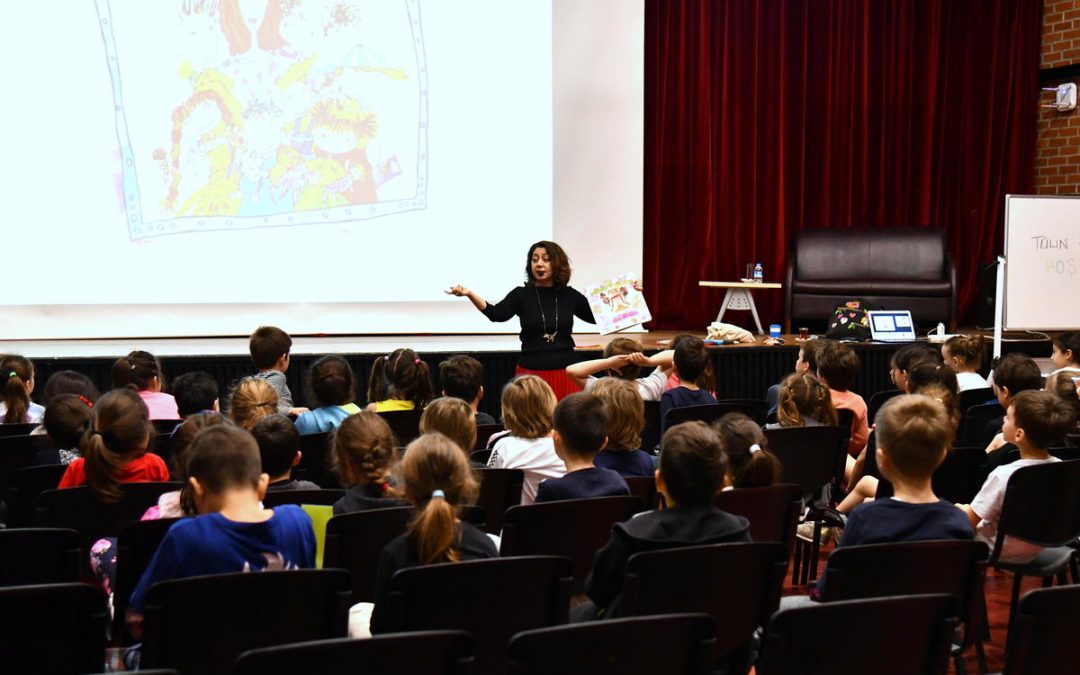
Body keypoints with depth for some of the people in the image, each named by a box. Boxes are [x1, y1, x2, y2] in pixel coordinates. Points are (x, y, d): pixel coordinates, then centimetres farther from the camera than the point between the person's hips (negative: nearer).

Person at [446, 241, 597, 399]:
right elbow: (497, 314, -15)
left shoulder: (569, 296, 7)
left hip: (565, 374, 1)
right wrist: (469, 294, -29)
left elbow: (598, 317, 12)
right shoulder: (522, 295, 2)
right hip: (532, 374, -1)